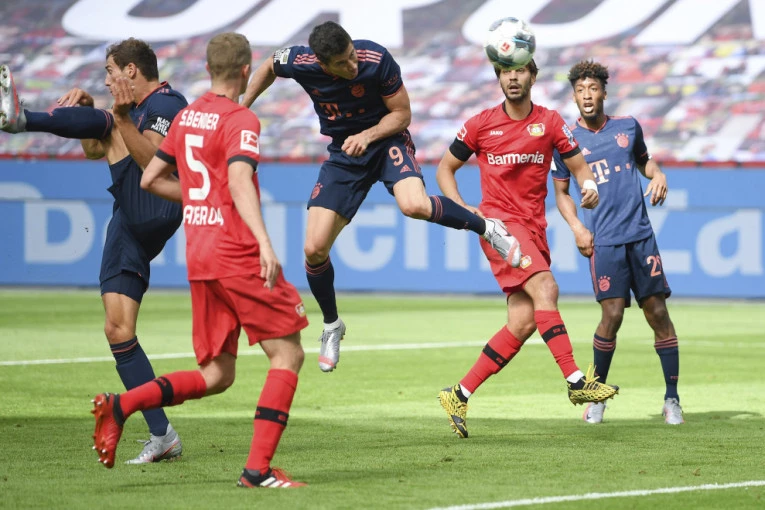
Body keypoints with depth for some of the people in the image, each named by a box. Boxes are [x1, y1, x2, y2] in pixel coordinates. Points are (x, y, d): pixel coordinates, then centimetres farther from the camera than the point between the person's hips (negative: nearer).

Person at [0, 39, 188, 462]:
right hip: (128, 226, 10)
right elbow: (94, 150, 31)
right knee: (117, 330, 3)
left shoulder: (167, 102, -4)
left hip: (153, 213, -10)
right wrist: (83, 111, 15)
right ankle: (162, 436, 3)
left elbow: (152, 162, -20)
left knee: (104, 125, -19)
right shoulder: (138, 110, 26)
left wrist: (120, 119, -32)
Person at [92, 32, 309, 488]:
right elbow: (240, 181, -24)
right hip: (238, 254, -8)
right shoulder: (240, 121, -8)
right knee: (288, 353, 0)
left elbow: (151, 179, 21)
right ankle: (259, 468, -8)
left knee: (215, 376, 12)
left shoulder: (186, 117, 14)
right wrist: (264, 241, -35)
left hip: (199, 258, 8)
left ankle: (120, 406, -5)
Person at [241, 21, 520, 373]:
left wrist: (368, 135, -27)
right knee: (314, 249, -7)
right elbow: (268, 69, 7)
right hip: (343, 153, 3)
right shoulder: (300, 63, -19)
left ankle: (487, 228, -8)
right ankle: (332, 326, 19)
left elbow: (402, 113, -12)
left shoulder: (377, 60, -26)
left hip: (386, 139, -3)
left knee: (415, 206, -35)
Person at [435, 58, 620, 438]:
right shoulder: (481, 125, 2)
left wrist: (589, 186, -12)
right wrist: (462, 209, -6)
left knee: (523, 323, -3)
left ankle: (460, 395, 5)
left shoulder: (550, 122, 7)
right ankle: (575, 381, -31)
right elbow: (445, 168, 11)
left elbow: (578, 164, 11)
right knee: (545, 287, -26)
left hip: (534, 227, 4)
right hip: (498, 222, -4)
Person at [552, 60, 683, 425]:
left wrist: (658, 174, 4)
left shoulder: (628, 127, 10)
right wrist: (577, 228, -3)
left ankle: (672, 399, 7)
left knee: (658, 312, -1)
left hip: (641, 234, 2)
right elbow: (561, 191, 12)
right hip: (603, 240, -2)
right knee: (612, 314, -12)